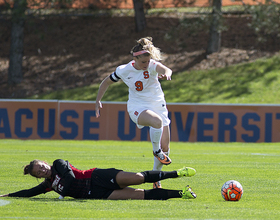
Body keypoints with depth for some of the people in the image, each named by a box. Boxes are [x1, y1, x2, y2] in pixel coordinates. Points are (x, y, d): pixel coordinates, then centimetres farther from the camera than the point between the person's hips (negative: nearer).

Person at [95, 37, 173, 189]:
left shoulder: (152, 65, -14)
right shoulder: (124, 71, -11)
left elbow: (166, 70, -37)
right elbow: (107, 82, 7)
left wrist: (166, 73, -61)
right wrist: (98, 101, 5)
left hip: (157, 106, 2)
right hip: (137, 108, -2)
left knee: (165, 147, 1)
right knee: (157, 121, -37)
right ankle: (156, 151, -12)